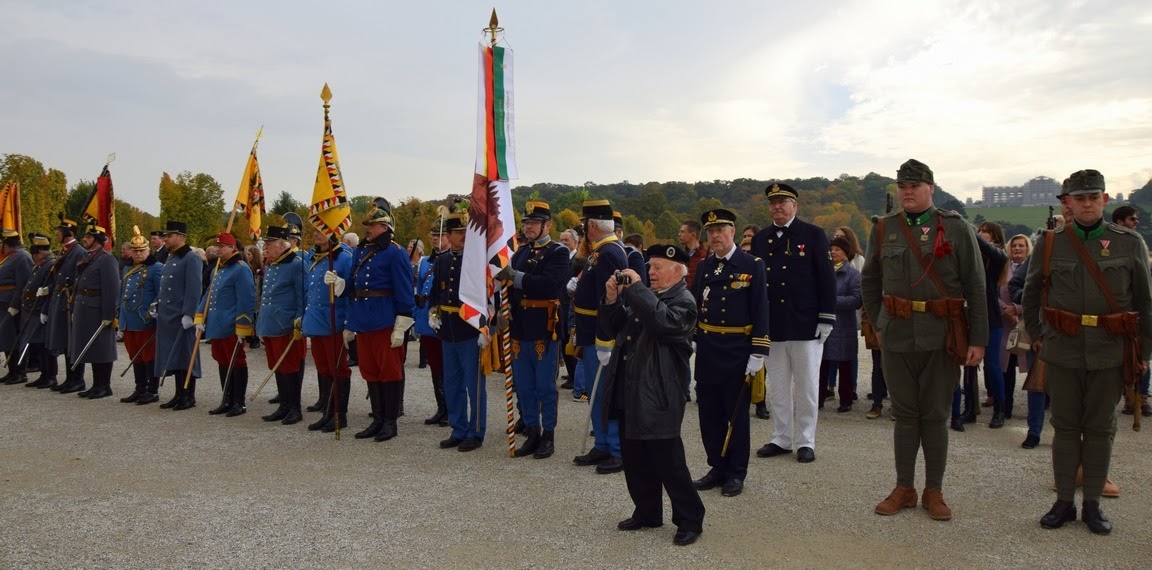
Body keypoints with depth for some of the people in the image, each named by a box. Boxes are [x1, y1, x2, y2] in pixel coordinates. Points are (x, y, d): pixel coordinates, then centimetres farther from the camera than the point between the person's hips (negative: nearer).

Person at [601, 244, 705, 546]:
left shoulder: (683, 301, -8)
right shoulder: (643, 296, 17)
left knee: (668, 460, -1)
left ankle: (690, 520, 13)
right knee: (634, 459, 15)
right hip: (629, 394, 8)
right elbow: (615, 329, 16)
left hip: (658, 397, -8)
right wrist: (612, 300, 0)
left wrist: (636, 288, -22)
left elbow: (663, 321, -29)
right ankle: (647, 513, 30)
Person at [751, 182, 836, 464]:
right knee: (777, 386, 10)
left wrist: (826, 318, -8)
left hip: (806, 324, -3)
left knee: (806, 387, 5)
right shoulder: (759, 240, 10)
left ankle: (805, 442, 15)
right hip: (771, 325, 4)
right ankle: (781, 439, 22)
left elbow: (826, 278, -3)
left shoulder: (813, 235, 0)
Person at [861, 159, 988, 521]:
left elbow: (975, 287, -1)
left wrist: (978, 339, -5)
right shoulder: (883, 229, 7)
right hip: (896, 337, 2)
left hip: (942, 337, -1)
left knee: (935, 415, 6)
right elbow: (869, 283, 17)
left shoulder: (956, 229, 1)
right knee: (904, 413, 8)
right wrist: (878, 325, 10)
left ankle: (934, 492, 19)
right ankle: (904, 488, 20)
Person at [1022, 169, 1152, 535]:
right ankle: (1064, 502, 16)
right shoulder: (1050, 243, 2)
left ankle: (1093, 504, 19)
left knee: (1100, 428, 8)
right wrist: (1036, 334, 10)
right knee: (1065, 426, 7)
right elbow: (1031, 294, 14)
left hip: (1110, 352, 0)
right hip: (1062, 350, 0)